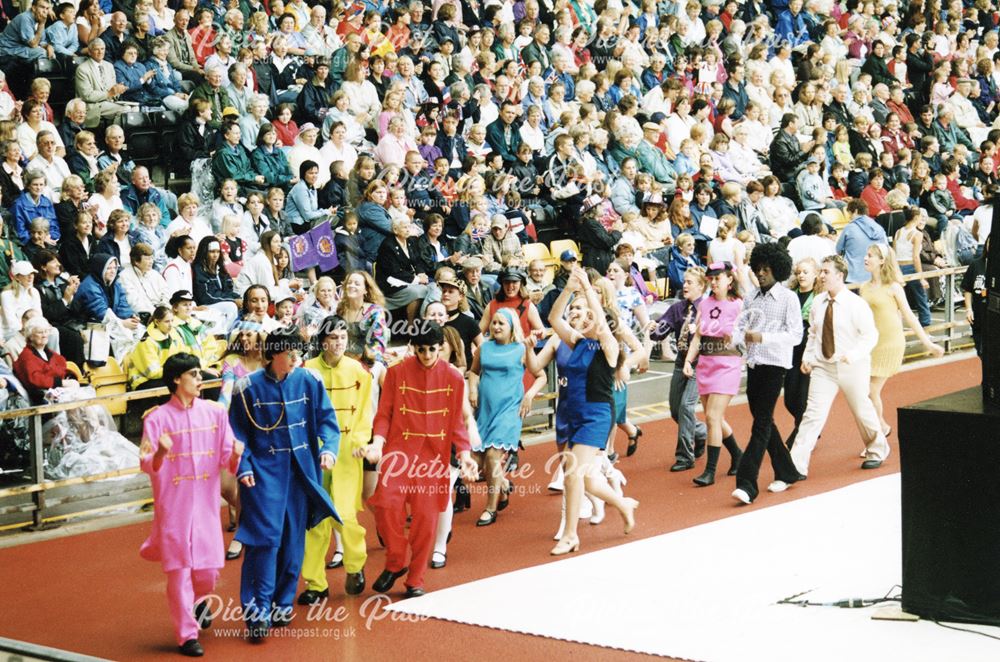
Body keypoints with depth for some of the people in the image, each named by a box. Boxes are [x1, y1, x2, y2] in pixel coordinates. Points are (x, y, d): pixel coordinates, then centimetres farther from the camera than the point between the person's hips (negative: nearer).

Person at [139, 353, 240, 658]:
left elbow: (226, 458, 3)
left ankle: (200, 599, 39)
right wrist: (161, 452, -28)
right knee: (179, 568, -1)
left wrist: (236, 454, -19)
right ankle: (187, 635, 10)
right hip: (173, 505, -3)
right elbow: (148, 466, -7)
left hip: (206, 502, 3)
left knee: (208, 567, 4)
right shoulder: (158, 418, -6)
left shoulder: (214, 412, 2)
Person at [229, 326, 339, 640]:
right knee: (265, 537, -11)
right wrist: (243, 468, -10)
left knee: (294, 539, 7)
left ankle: (282, 604, 20)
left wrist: (328, 447, -15)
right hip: (264, 470, -3)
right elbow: (238, 433, 0)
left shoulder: (308, 381, 0)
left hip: (300, 470, 3)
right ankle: (257, 610, -8)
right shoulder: (249, 387, -5)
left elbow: (326, 419, 2)